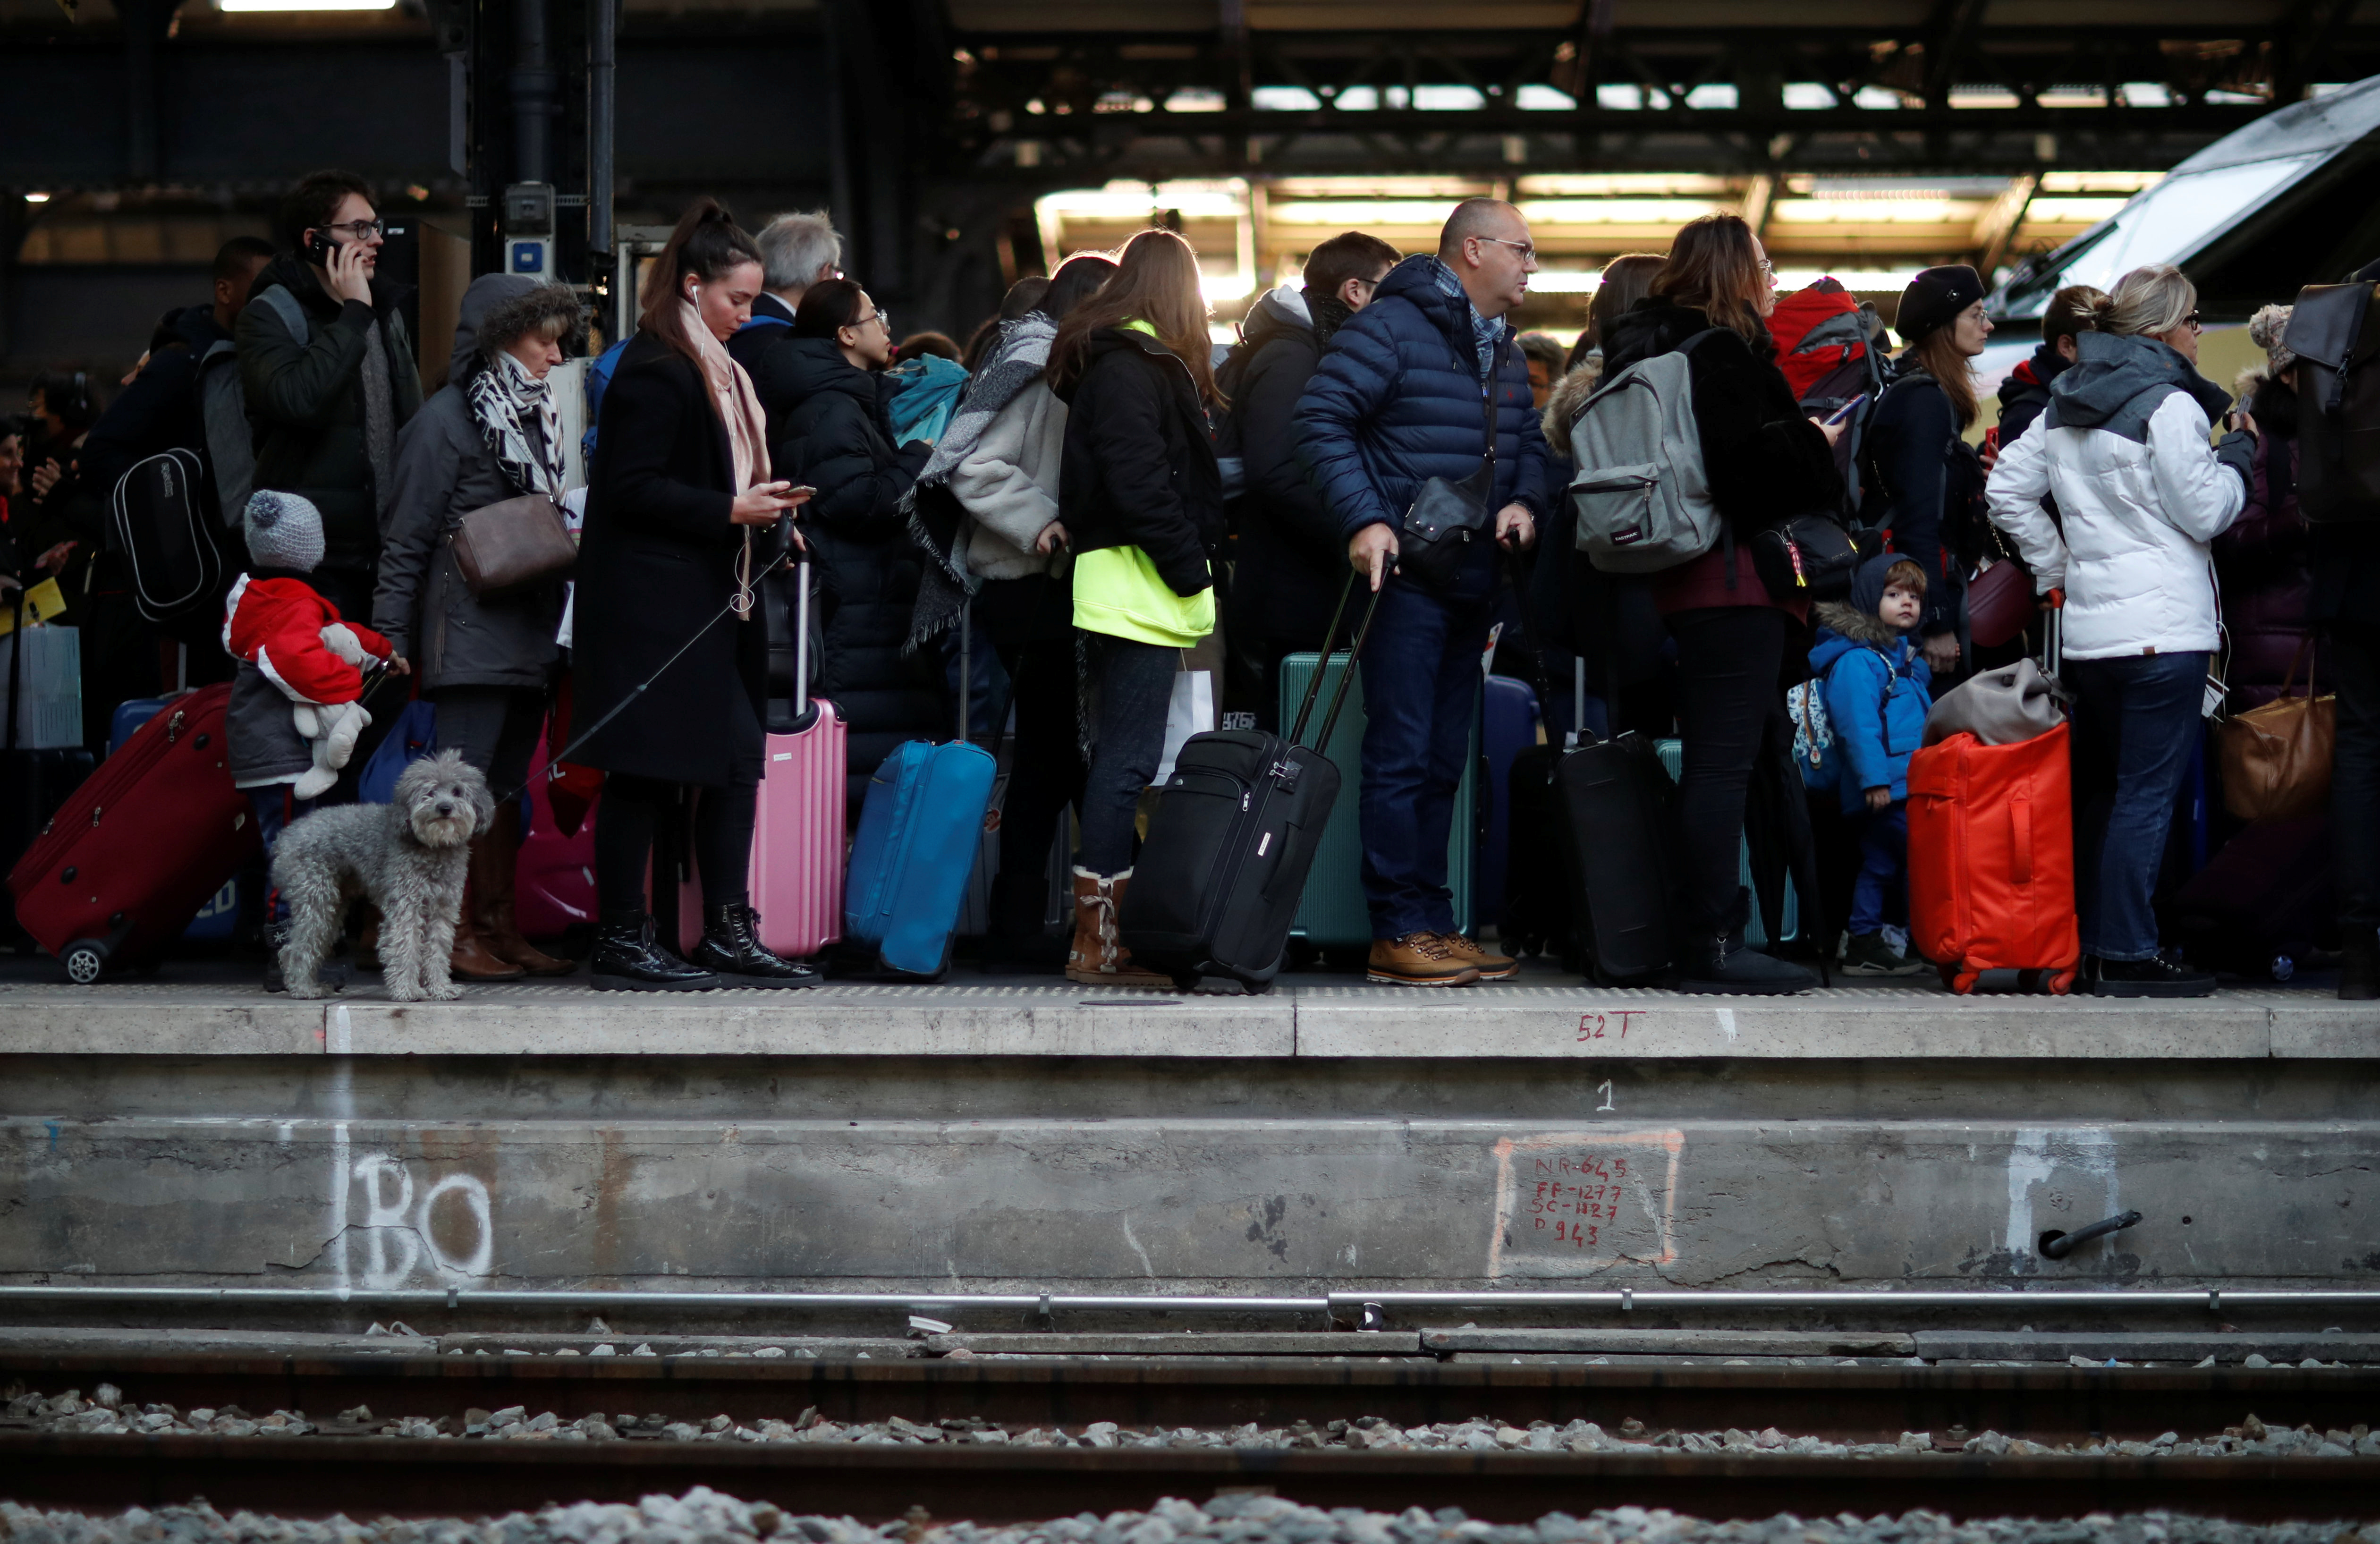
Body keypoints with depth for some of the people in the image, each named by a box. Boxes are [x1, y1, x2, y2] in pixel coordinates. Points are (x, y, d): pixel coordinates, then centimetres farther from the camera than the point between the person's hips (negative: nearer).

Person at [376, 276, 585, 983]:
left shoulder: (536, 418, 17)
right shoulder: (446, 419, -7)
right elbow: (406, 540, -8)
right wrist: (391, 638, -11)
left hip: (529, 632, 8)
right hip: (471, 635, -8)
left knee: (505, 786, 10)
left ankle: (498, 930, 13)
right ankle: (450, 934, -5)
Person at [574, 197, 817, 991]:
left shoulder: (713, 368, 18)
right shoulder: (654, 369, -13)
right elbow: (632, 488, -19)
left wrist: (763, 519, 10)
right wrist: (731, 511, -18)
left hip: (708, 604, 10)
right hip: (652, 605, -10)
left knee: (736, 759, 7)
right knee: (644, 772, -5)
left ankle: (728, 933, 12)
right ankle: (620, 943, 2)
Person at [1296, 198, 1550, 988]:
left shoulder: (1505, 352, 17)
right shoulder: (1390, 326, -9)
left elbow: (1529, 441, 22)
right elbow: (1322, 419, -14)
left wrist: (1524, 500, 0)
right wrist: (1364, 518, -21)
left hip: (1473, 585, 9)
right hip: (1404, 573, -9)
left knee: (1444, 762, 11)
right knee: (1401, 757, -8)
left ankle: (1433, 923, 16)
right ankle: (1398, 931, -6)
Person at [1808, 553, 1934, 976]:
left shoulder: (1906, 657, 20)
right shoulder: (1856, 660, -11)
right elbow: (1858, 725, -18)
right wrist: (1874, 778, -23)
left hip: (1911, 782, 10)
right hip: (1888, 786, -10)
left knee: (1880, 863, 11)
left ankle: (1864, 946, 15)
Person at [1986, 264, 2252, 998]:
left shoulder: (2063, 404, 13)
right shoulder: (2168, 403, -11)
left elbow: (2007, 490, 14)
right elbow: (2204, 513, -10)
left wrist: (2057, 567, 17)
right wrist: (2237, 456, 6)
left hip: (2088, 627, 8)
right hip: (2164, 627, -8)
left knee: (2097, 790, 14)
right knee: (2148, 793, -6)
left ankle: (2087, 943, 17)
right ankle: (2127, 955, -7)